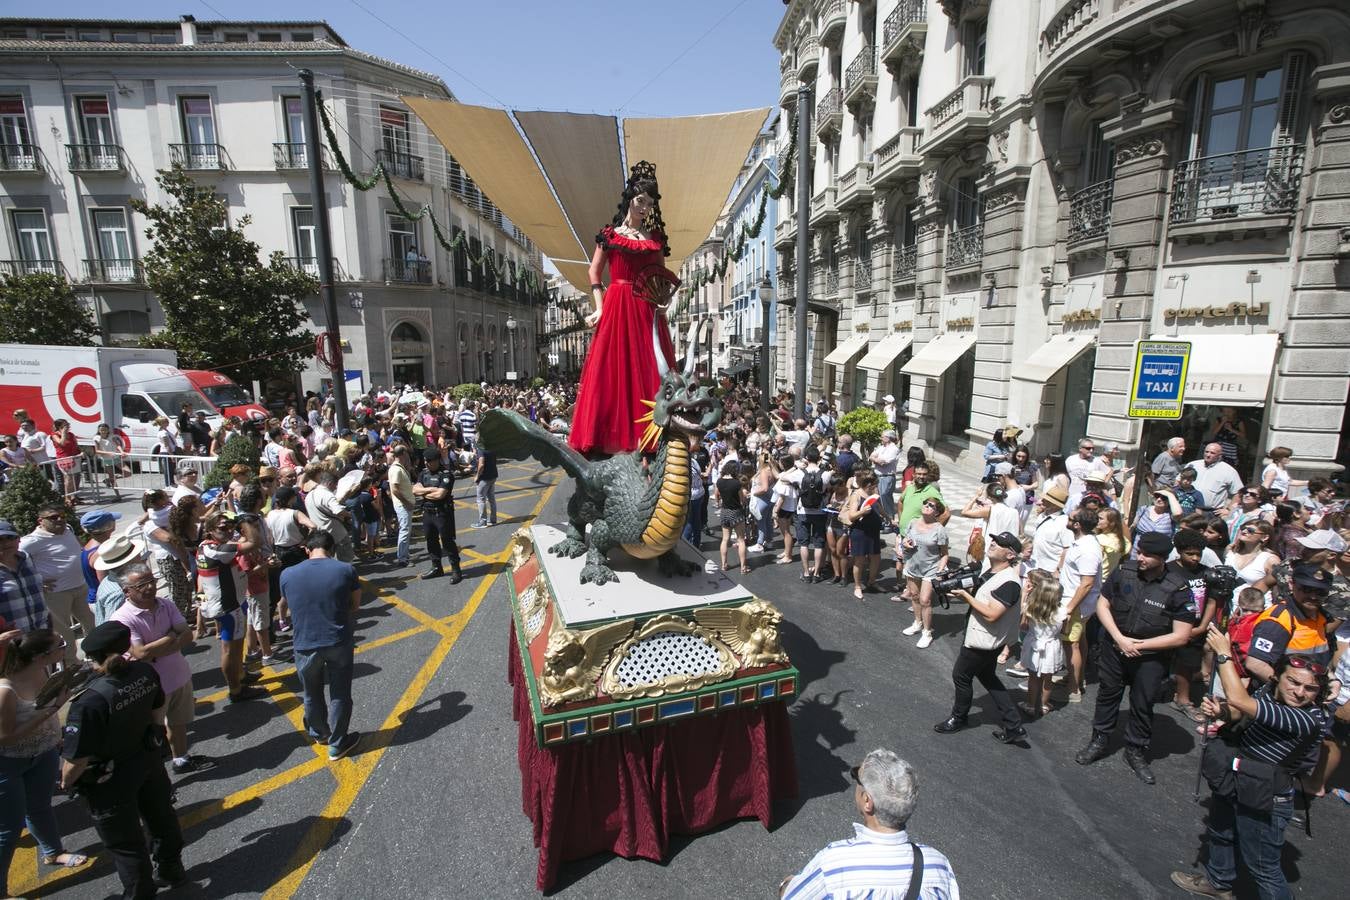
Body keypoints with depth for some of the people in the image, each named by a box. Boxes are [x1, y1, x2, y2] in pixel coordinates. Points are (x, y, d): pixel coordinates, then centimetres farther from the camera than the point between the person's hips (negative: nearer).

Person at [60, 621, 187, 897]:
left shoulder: (91, 700, -34)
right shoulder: (145, 672, -15)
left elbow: (77, 759, -25)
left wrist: (66, 782, -4)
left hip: (112, 780, -6)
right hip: (148, 760, 6)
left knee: (124, 841, 17)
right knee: (161, 817, 27)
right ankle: (171, 871, 50)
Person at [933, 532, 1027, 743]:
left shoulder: (1009, 583, -26)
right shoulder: (991, 572, 5)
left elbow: (991, 614, -29)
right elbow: (979, 598, 13)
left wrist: (966, 595, -23)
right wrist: (960, 587, -5)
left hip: (983, 642, -9)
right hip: (982, 638, 9)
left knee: (961, 676, 9)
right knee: (988, 677, 21)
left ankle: (958, 718, 32)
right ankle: (1014, 727, 28)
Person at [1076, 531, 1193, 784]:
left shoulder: (1178, 589, -17)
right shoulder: (1124, 571, -12)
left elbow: (1181, 636, -13)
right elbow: (1102, 605, -4)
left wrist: (1139, 645, -15)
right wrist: (1120, 638, -13)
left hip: (1151, 657, -2)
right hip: (1115, 647, 2)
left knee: (1142, 705, 13)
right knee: (1107, 695, 16)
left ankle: (1136, 751, 34)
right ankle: (1098, 741, 33)